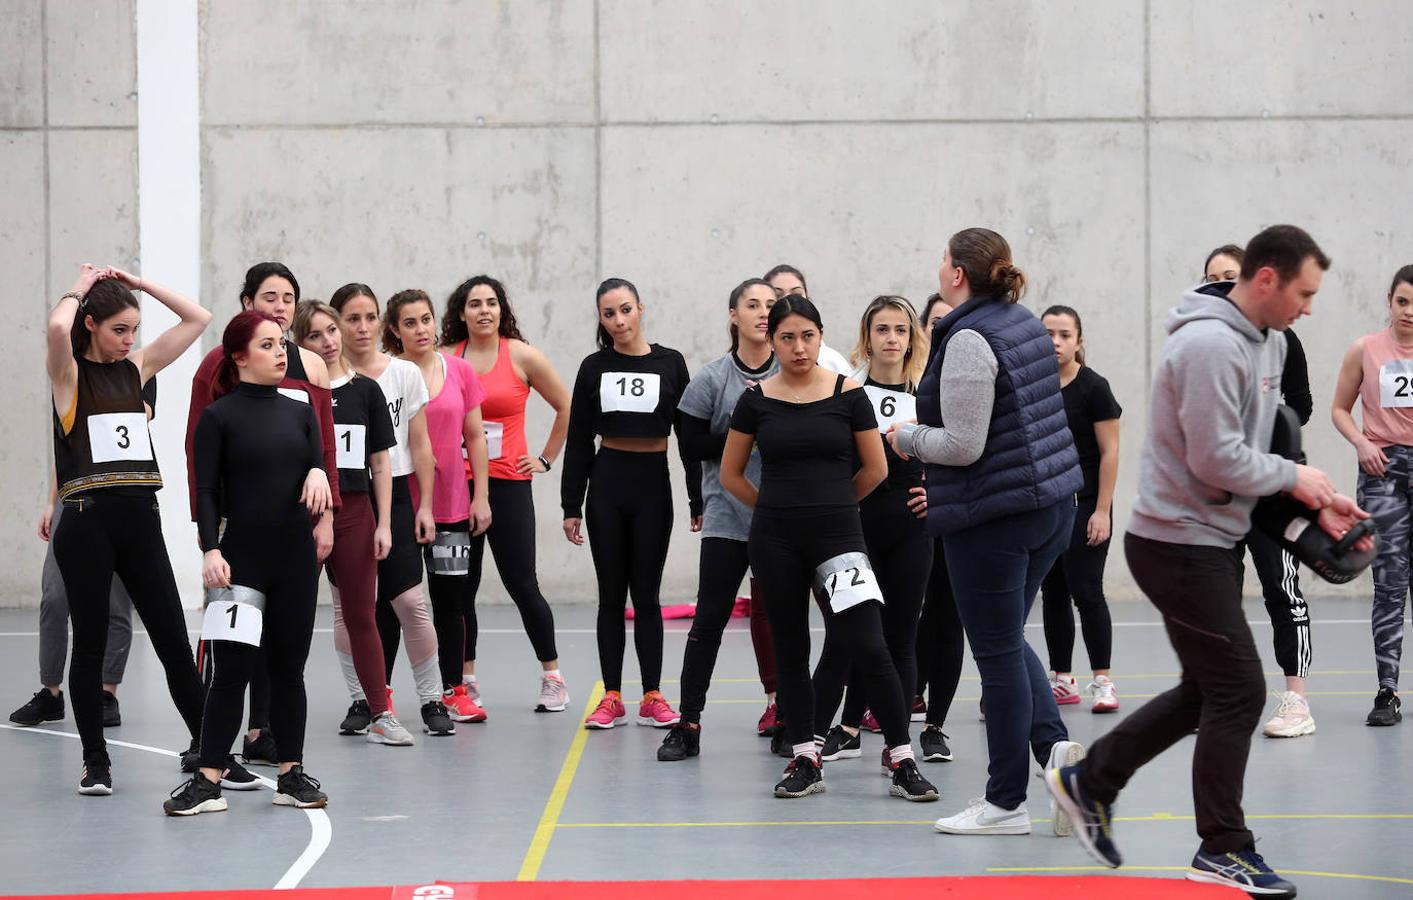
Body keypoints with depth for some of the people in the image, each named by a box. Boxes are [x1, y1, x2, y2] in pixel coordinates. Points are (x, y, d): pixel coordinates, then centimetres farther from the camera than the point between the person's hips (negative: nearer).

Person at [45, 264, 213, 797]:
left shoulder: (136, 369, 13)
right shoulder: (69, 373, -1)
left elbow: (197, 319, 13)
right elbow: (57, 327, -24)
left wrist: (139, 284, 9)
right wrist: (80, 290, -5)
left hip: (140, 518, 4)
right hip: (88, 519, -4)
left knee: (174, 643, 5)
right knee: (91, 644, 4)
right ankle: (96, 761, 14)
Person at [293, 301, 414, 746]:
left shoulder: (365, 391, 7)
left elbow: (380, 464, 8)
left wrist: (384, 524, 2)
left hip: (354, 513, 2)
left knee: (360, 616, 7)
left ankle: (380, 715, 11)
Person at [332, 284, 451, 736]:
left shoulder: (406, 373, 3)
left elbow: (420, 445, 6)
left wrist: (425, 507, 2)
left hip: (394, 495, 0)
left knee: (409, 602, -6)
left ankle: (432, 700, 4)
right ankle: (361, 701, 14)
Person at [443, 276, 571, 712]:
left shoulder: (522, 356, 0)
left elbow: (566, 407, 8)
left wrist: (546, 458, 6)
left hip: (508, 483, -2)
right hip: (456, 483, 2)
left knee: (521, 584, -2)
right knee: (460, 586, 5)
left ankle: (552, 676, 11)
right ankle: (465, 680, 15)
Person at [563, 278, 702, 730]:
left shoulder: (669, 364, 0)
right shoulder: (594, 368, 3)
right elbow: (578, 440, 5)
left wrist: (699, 501, -2)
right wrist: (571, 506, 1)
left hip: (652, 487, -1)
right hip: (606, 485, 1)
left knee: (646, 594, 2)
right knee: (611, 595, 4)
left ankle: (652, 697, 8)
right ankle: (611, 698, 8)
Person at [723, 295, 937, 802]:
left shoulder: (848, 395, -2)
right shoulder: (756, 400, 2)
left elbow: (876, 469, 6)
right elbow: (730, 474, 11)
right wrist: (781, 508, 13)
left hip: (837, 534, -2)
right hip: (775, 541, 2)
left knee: (869, 648, -10)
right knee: (790, 648, 7)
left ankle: (902, 762, -4)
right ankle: (804, 760, 16)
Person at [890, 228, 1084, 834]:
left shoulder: (969, 339, -17)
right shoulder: (1023, 322, 11)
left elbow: (963, 445, -20)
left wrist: (907, 437, -3)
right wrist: (924, 439, 18)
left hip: (995, 513, -9)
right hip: (1052, 501, 9)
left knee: (998, 654, 0)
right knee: (1007, 641, 20)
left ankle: (1006, 802, 8)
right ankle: (1055, 744, 1)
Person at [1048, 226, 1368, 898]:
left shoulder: (1269, 341, 10)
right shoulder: (1210, 345, -22)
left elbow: (1265, 438, 17)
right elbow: (1218, 460, -25)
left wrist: (1317, 501, 4)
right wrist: (1294, 477, -11)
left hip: (1216, 540, 10)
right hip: (1180, 543, -10)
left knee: (1209, 690, 15)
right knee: (1238, 690, -6)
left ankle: (1091, 782, 26)